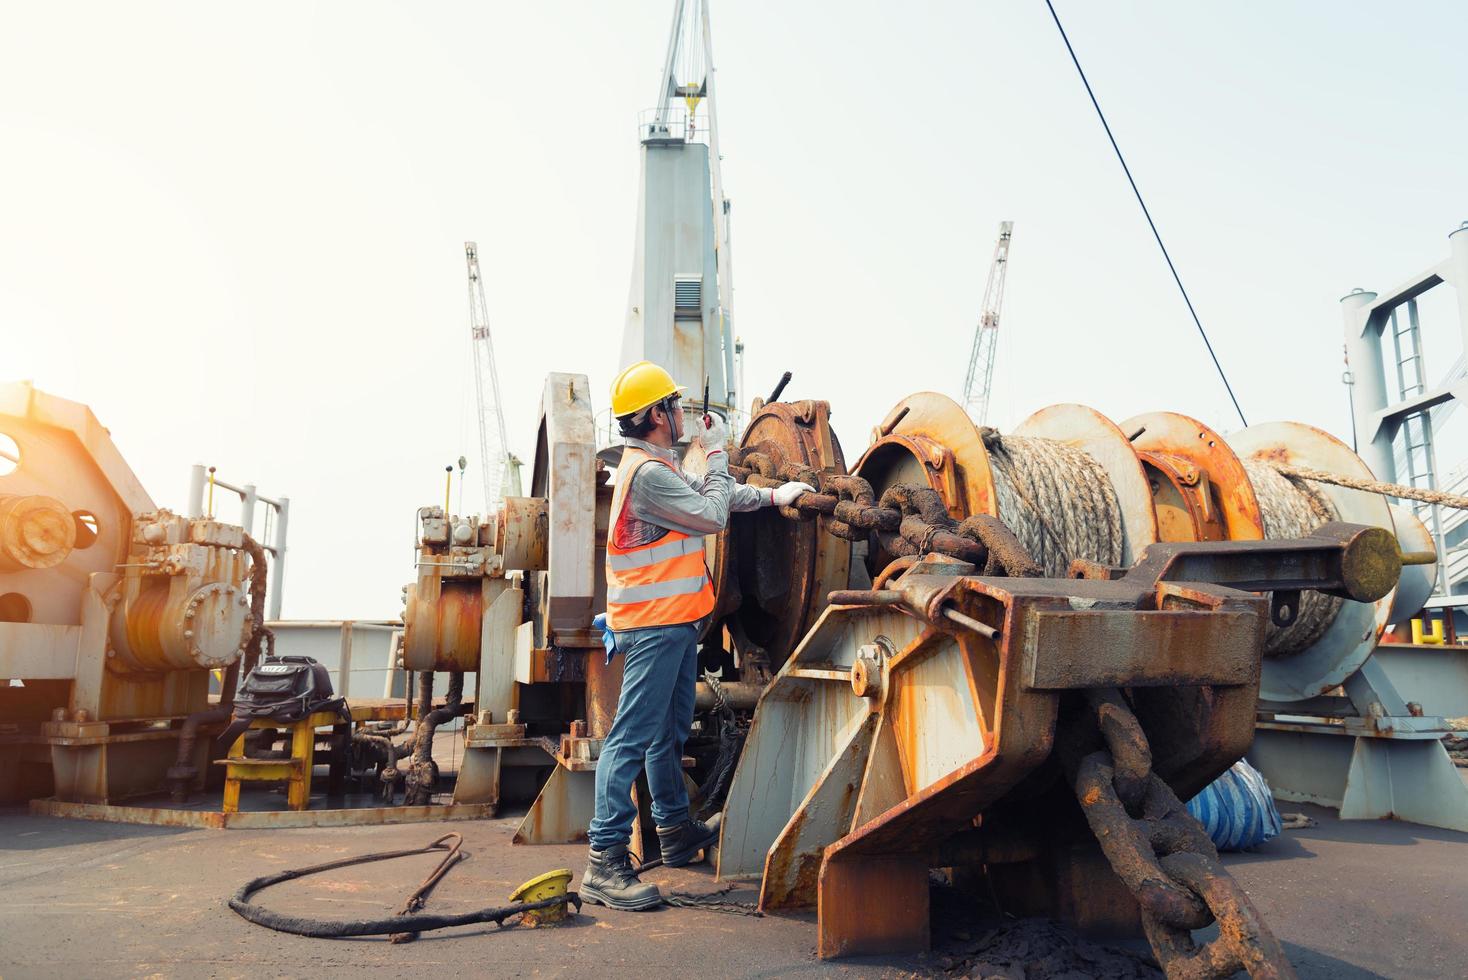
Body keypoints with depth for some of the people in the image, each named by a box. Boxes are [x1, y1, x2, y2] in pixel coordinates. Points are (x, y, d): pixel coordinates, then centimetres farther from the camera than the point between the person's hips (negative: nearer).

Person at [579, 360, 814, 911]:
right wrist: (716, 452, -5)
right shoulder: (647, 472, -19)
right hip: (655, 624, -11)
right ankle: (606, 861, -7)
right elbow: (713, 516, -14)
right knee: (633, 737, -10)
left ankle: (676, 829, 34)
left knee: (670, 731, 20)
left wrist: (772, 496, 22)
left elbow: (716, 495, 26)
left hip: (673, 623, 11)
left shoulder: (656, 466, 17)